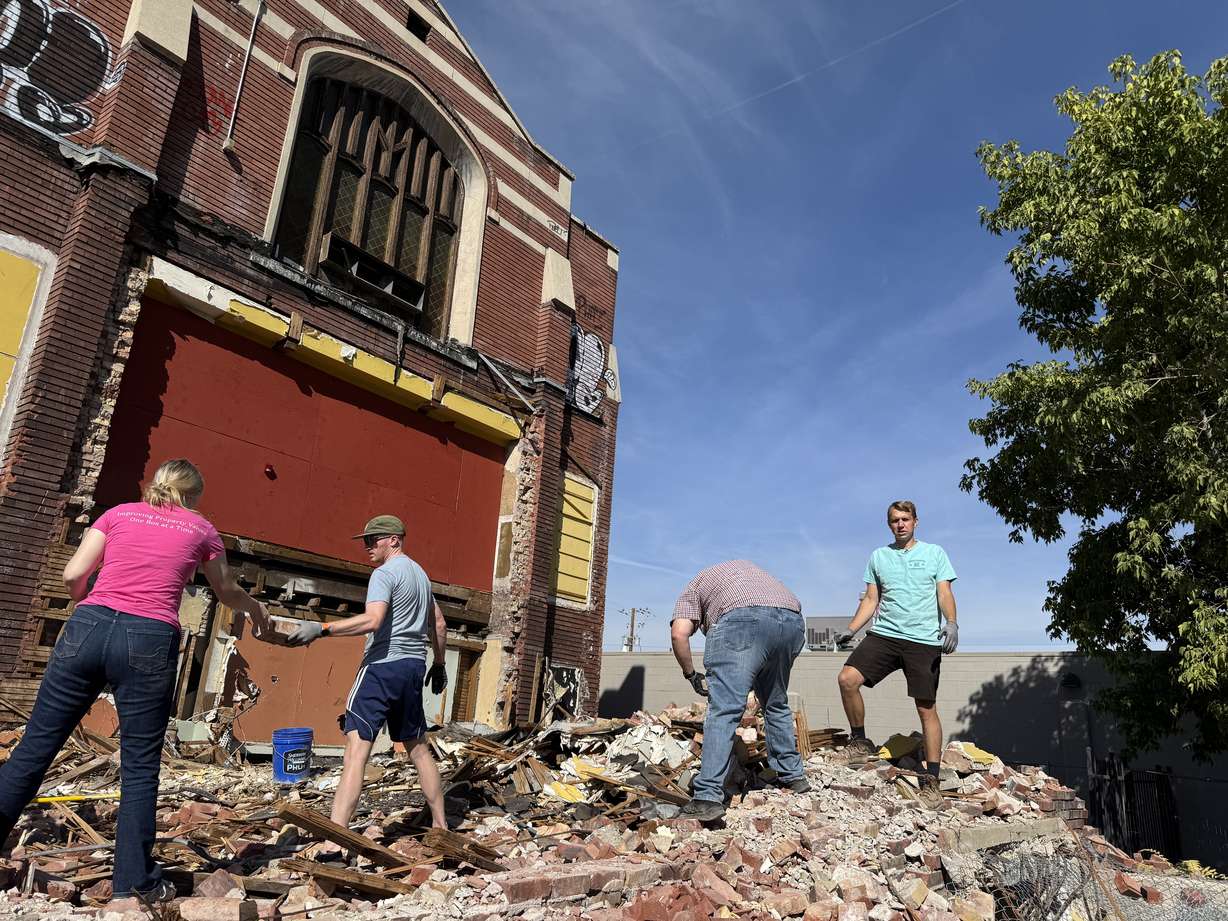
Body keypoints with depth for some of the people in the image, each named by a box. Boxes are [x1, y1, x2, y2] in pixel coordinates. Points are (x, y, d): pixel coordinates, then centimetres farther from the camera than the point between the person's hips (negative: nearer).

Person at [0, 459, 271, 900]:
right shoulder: (201, 529, 13)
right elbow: (227, 591, 26)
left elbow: (73, 574, 7)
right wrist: (257, 610, 45)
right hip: (149, 641, -2)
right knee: (139, 766, 6)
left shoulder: (118, 513, 15)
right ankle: (135, 880, 12)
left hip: (87, 629, 2)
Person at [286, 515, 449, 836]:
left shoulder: (385, 573, -7)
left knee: (356, 749, -12)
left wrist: (321, 628, -26)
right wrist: (439, 664, 33)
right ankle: (441, 825, 23)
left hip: (383, 665, -8)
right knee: (418, 748, 16)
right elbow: (439, 624, 25)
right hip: (414, 666, 9)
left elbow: (371, 620, -23)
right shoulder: (420, 574, 20)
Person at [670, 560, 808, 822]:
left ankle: (708, 797, -10)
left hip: (745, 619, -5)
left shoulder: (693, 589, 26)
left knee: (724, 710, -4)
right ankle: (793, 775, 33)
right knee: (776, 704, 25)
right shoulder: (744, 566, 42)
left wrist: (691, 674, 19)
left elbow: (679, 633, 5)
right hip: (793, 620, 6)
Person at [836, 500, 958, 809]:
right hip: (884, 634, 2)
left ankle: (931, 781, 8)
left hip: (924, 641, -2)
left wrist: (951, 623, -17)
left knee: (926, 708, -1)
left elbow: (945, 593, 2)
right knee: (847, 679, -16)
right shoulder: (878, 557, 16)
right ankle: (860, 740, 4)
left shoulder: (934, 553, 10)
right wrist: (850, 630, 4)